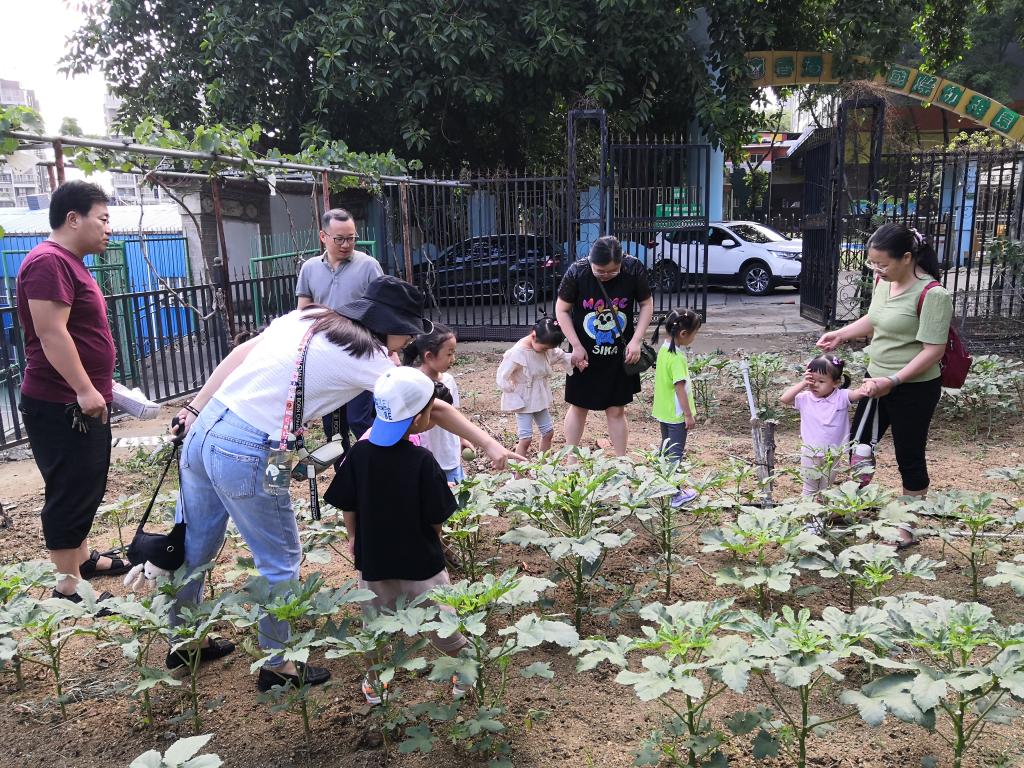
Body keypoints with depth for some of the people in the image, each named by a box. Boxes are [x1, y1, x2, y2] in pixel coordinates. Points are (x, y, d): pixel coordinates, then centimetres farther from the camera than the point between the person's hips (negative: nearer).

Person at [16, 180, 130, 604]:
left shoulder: (71, 263, 16)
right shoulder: (48, 262, -17)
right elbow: (52, 333, -24)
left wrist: (101, 386, 24)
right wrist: (84, 390, -26)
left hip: (83, 402, 10)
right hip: (61, 406, -10)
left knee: (86, 488, 19)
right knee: (70, 492, -3)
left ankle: (82, 559, 33)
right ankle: (68, 586, 6)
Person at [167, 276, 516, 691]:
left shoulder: (306, 317, 10)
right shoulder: (363, 355, -7)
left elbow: (239, 355, 10)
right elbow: (434, 408, -5)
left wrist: (195, 409, 15)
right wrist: (489, 444, 2)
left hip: (203, 431, 8)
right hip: (246, 454, -8)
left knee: (194, 548, 24)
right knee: (280, 561, 11)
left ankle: (184, 643, 45)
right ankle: (277, 666, 27)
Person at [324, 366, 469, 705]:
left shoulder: (359, 454, -13)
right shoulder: (423, 461, -24)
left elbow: (348, 508, -4)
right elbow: (436, 518, -17)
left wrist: (354, 537, 15)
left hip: (372, 555, 3)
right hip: (420, 560, -3)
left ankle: (374, 683, 38)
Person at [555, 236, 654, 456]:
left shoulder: (634, 269, -15)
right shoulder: (577, 273, -18)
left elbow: (647, 304, -2)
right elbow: (562, 310, -7)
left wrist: (636, 340, -12)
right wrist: (576, 346, -11)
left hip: (619, 355, 1)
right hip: (585, 355, 0)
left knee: (616, 411, 8)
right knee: (578, 407, 12)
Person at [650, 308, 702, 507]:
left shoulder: (664, 349, 2)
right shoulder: (677, 357, -25)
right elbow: (680, 387, -25)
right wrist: (689, 414, -19)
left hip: (663, 411, 9)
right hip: (676, 414, -9)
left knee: (666, 447, 22)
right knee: (675, 453, 0)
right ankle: (676, 495, 5)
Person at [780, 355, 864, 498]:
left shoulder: (841, 397, -11)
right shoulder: (805, 398, -9)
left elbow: (858, 394, -26)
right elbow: (784, 399, -18)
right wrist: (803, 383, -22)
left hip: (832, 453, 0)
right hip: (810, 453, 0)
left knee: (826, 488, 20)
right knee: (809, 488, 16)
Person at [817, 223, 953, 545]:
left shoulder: (932, 295, -22)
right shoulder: (882, 281, 0)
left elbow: (933, 350, -22)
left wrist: (893, 380, -27)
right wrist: (840, 334, 4)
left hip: (913, 389, -8)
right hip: (877, 381, 8)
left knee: (909, 457, 8)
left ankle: (908, 529, 26)